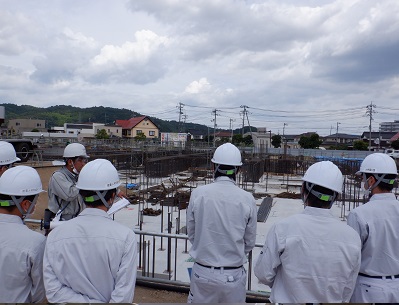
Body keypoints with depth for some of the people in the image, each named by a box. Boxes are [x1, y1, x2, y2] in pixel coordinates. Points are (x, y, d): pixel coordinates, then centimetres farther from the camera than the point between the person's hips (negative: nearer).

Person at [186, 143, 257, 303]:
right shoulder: (247, 199, -12)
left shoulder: (198, 194, -12)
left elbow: (191, 233, 1)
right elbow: (249, 243, -1)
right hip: (233, 275, 0)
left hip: (202, 273, 0)